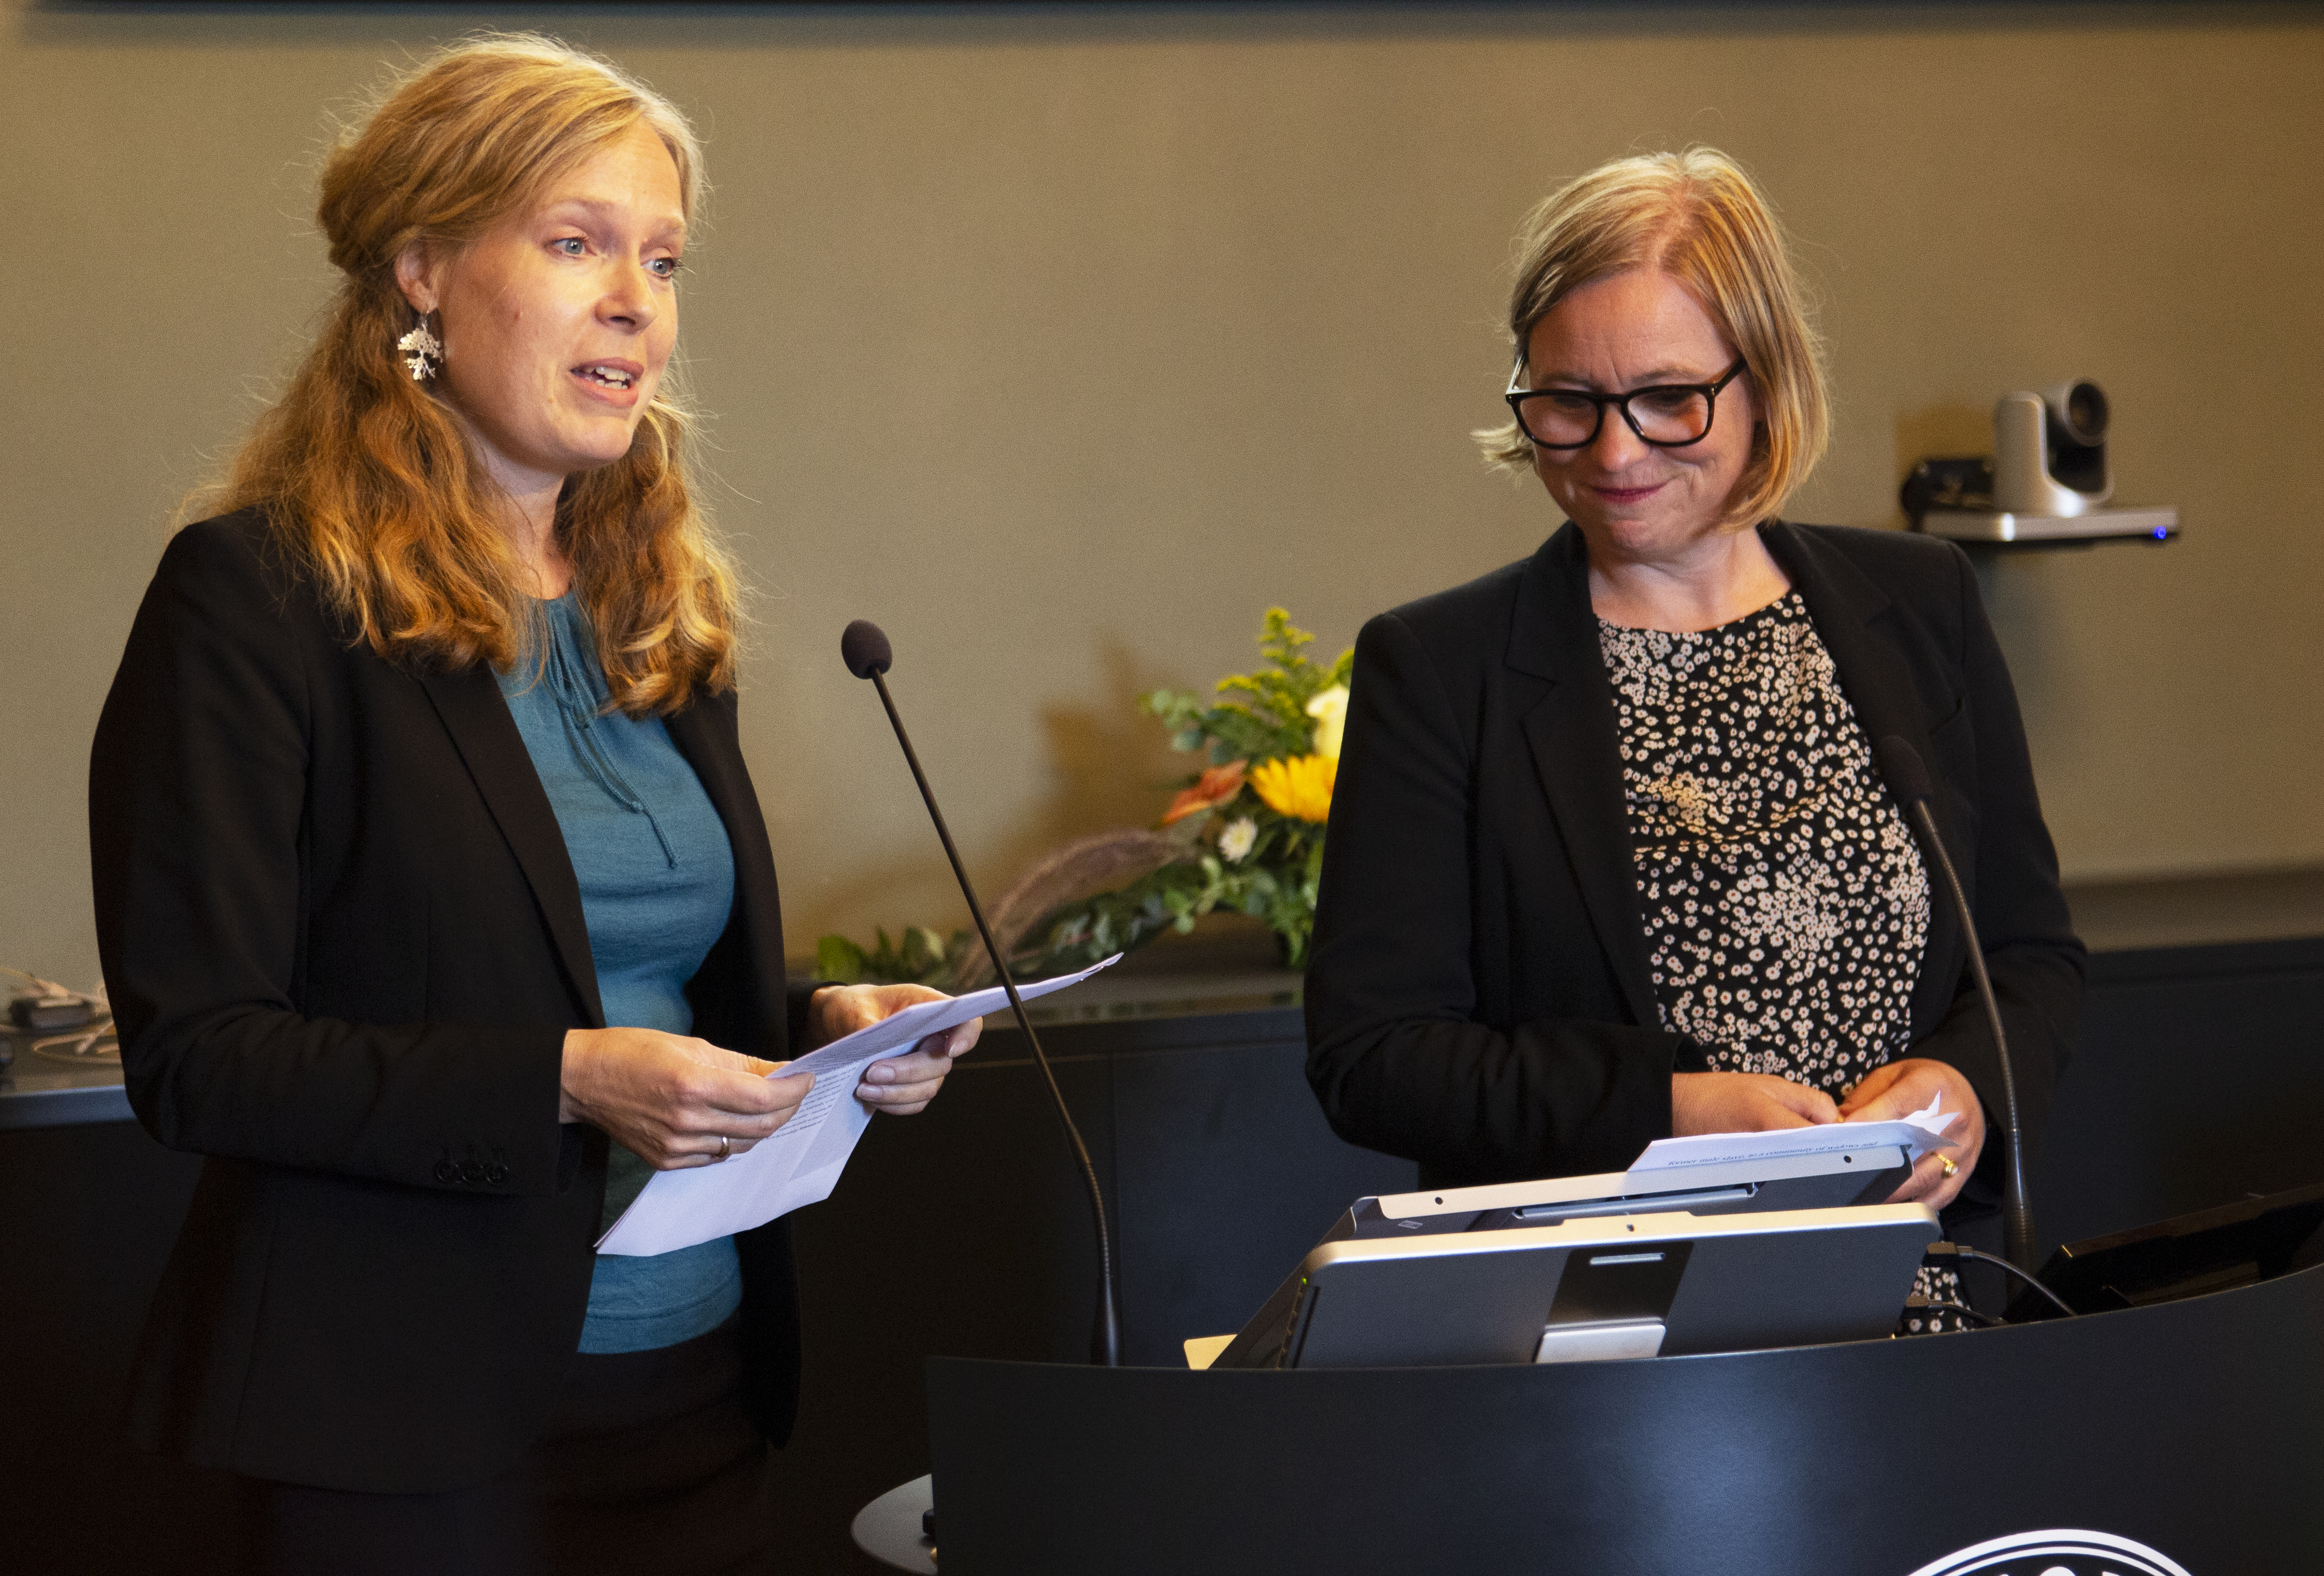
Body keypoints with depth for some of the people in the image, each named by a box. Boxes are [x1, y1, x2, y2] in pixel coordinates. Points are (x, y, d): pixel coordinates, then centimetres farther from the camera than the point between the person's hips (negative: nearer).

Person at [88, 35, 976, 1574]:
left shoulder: (658, 614, 13)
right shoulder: (259, 598, -9)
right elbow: (195, 1054, -14)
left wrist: (825, 1027, -1)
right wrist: (566, 1084, -22)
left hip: (699, 1388, 7)